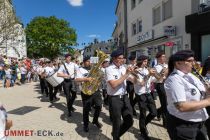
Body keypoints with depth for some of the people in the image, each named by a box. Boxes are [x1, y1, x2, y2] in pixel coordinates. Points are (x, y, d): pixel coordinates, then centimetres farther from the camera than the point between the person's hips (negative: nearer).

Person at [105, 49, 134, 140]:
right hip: (114, 99, -6)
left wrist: (132, 72, -4)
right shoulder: (109, 69, -12)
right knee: (117, 123, 10)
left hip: (124, 97, 6)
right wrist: (126, 74, -20)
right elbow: (113, 85, -24)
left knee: (129, 121, 12)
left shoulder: (123, 68, 8)